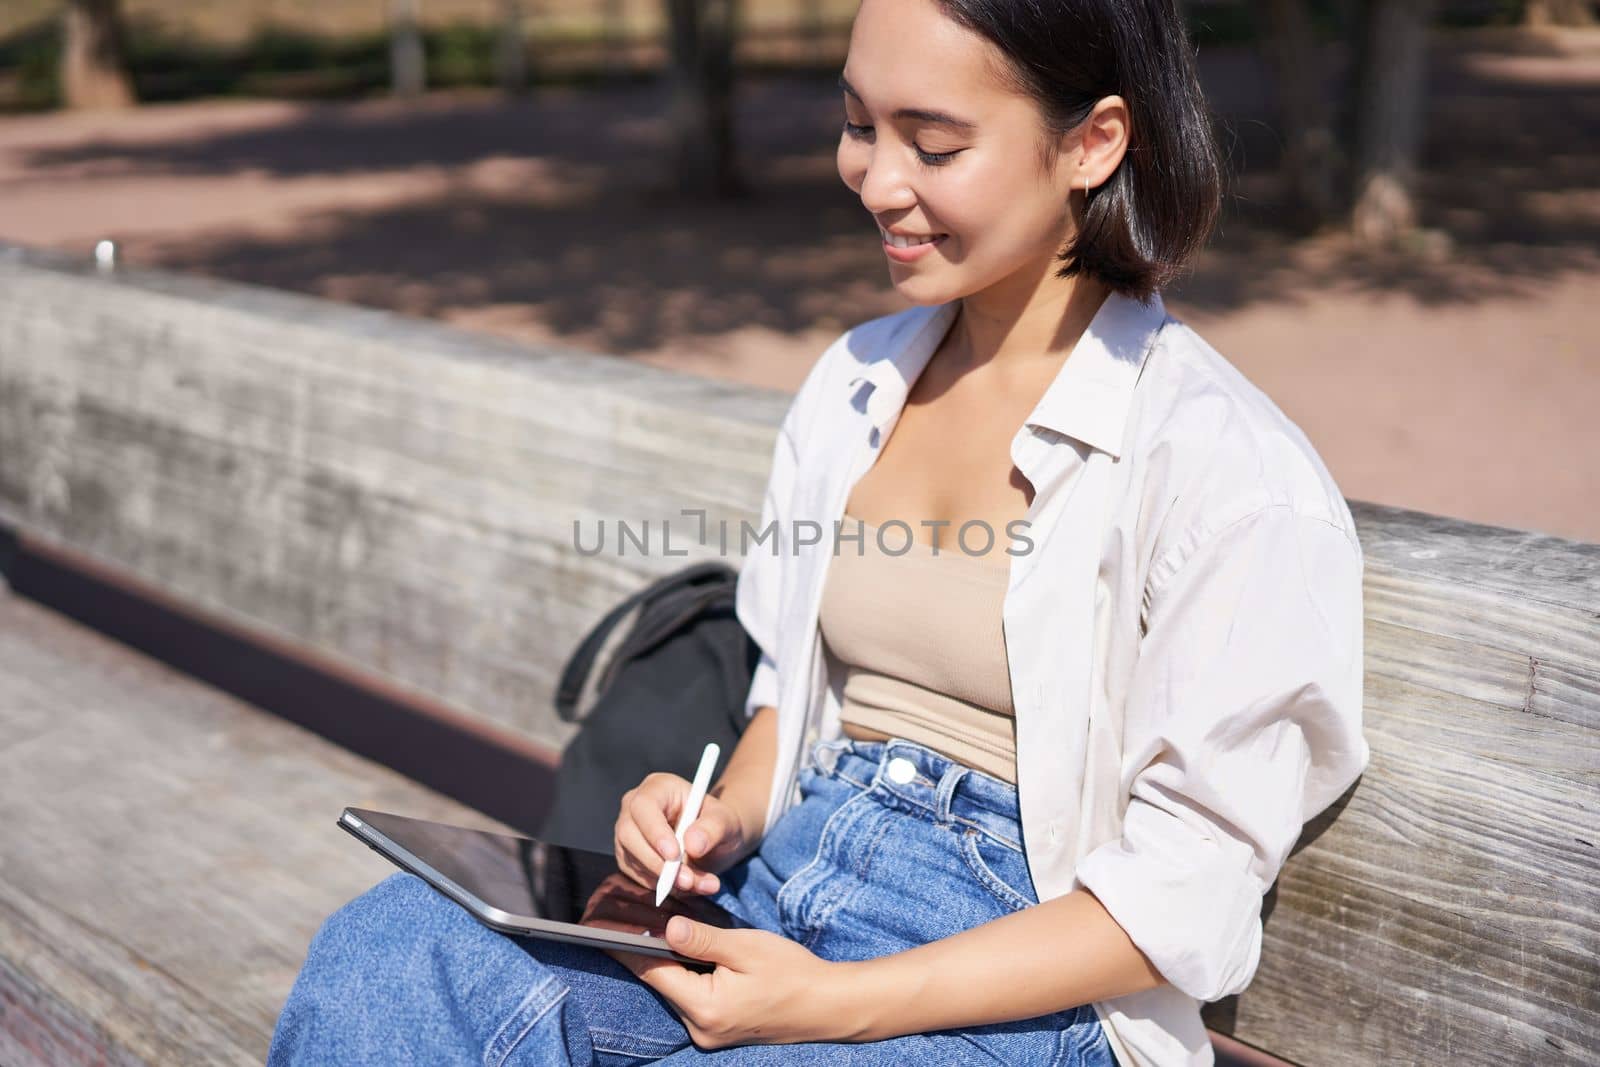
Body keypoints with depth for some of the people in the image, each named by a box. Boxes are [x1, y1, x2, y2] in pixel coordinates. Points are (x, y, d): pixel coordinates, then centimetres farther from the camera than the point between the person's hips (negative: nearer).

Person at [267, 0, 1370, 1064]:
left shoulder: (1234, 473, -11)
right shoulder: (854, 382, 11)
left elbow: (1188, 884, -12)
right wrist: (731, 816, -2)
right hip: (784, 887, 6)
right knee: (386, 945, -21)